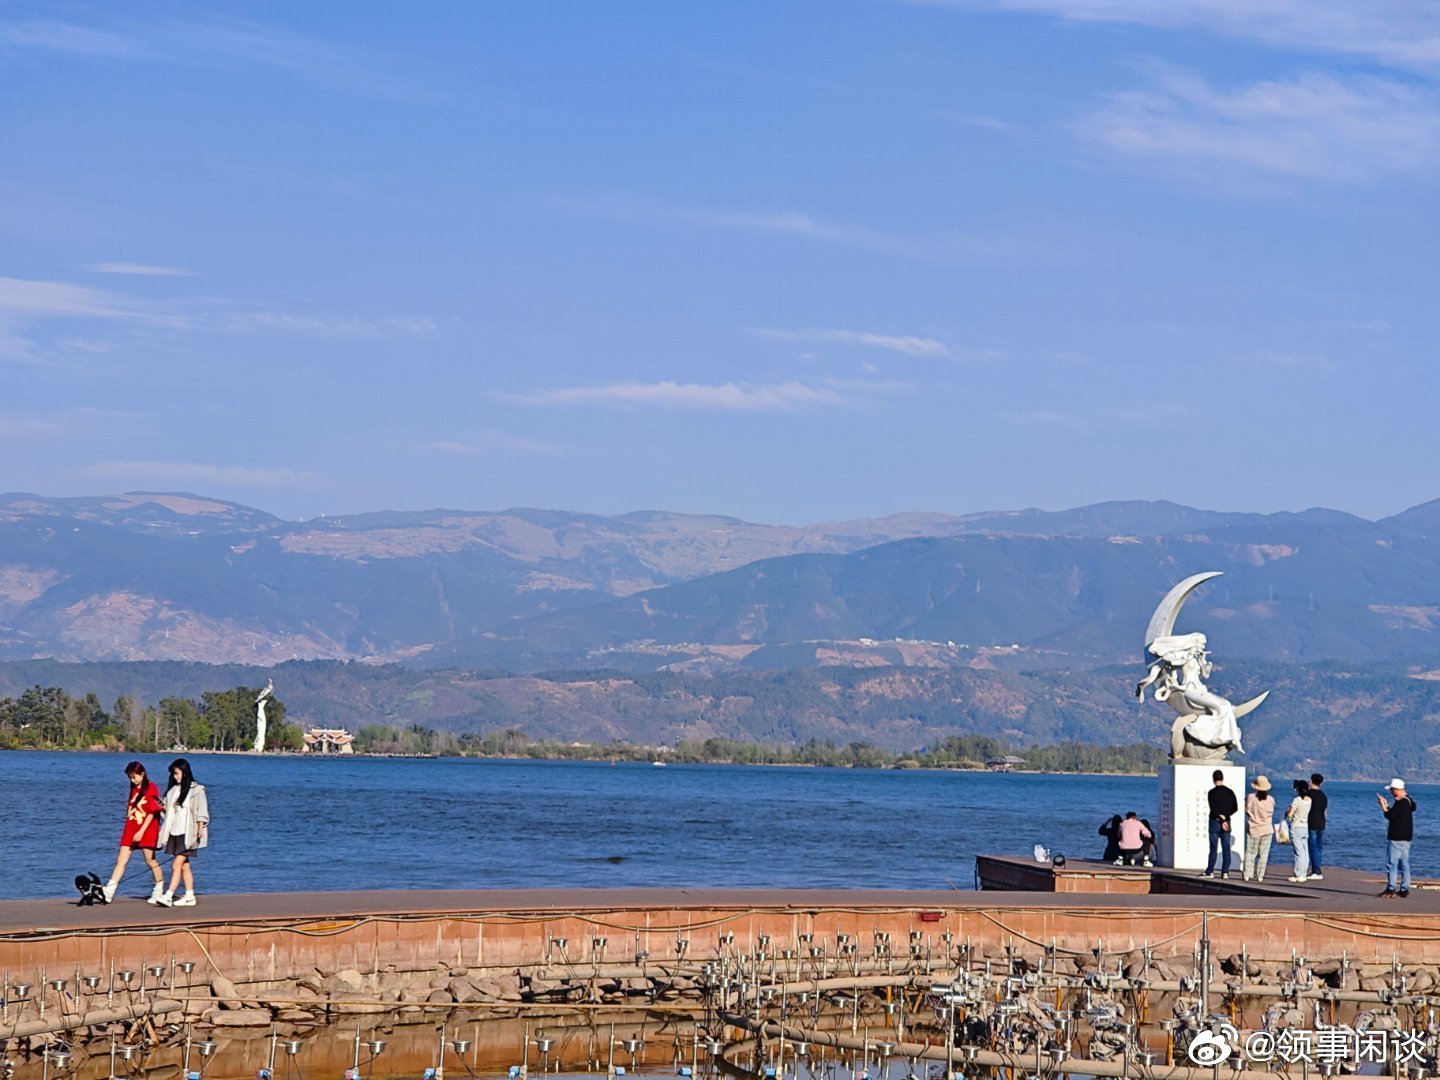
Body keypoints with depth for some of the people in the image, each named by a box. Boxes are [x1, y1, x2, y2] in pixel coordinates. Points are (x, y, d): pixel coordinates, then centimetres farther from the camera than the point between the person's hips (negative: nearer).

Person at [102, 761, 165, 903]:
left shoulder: (151, 788, -7)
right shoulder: (134, 789, 14)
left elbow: (152, 812, -11)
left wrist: (141, 831, -16)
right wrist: (127, 829, 15)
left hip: (146, 830, -6)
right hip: (130, 829, 6)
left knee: (150, 860, 2)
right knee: (121, 860, -2)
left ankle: (159, 889, 19)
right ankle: (108, 893, -10)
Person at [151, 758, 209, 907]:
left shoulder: (196, 790, -5)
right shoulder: (174, 789, 15)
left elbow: (201, 812, -9)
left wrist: (200, 829, -17)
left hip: (188, 834, -7)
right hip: (175, 833, 7)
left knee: (177, 865, -13)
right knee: (184, 866, 9)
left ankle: (168, 896, -19)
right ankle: (189, 897, 12)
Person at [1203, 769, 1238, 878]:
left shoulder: (1212, 793, -8)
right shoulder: (1230, 792, 5)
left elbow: (1213, 809, -14)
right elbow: (1235, 808, 4)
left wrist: (1221, 820, -11)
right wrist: (1225, 816, -1)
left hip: (1215, 822, -3)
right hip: (1227, 822, 3)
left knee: (1213, 849, 0)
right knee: (1226, 849, 3)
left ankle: (1210, 872, 2)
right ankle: (1225, 872, 1)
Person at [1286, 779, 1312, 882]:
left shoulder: (1297, 800, -15)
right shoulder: (1310, 800, 1)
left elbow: (1289, 814, -17)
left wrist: (1286, 813, 5)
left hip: (1296, 827, -6)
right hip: (1306, 827, 6)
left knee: (1299, 852, -4)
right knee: (1306, 852, 9)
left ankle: (1299, 875, -1)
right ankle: (1304, 874, 13)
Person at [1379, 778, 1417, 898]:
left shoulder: (1401, 802, -18)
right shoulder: (1408, 801, 14)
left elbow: (1390, 816, -20)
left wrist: (1383, 805, -9)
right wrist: (1386, 805, 14)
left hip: (1397, 838, -10)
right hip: (1405, 838, 10)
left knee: (1392, 863, -8)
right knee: (1404, 864, 12)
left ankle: (1391, 889, -10)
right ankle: (1404, 890, 14)